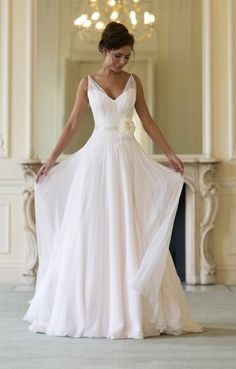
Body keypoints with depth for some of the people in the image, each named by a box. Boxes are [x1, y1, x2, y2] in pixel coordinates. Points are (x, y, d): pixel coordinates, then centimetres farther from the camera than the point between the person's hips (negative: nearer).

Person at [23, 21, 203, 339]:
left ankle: (134, 310, 7)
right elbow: (73, 125, 6)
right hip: (97, 158, -1)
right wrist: (51, 160, 2)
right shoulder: (87, 83, 5)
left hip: (129, 160, 2)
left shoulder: (133, 81, 9)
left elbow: (148, 122, 11)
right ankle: (89, 309, 8)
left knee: (132, 233, 0)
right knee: (93, 234, -1)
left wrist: (171, 155, 6)